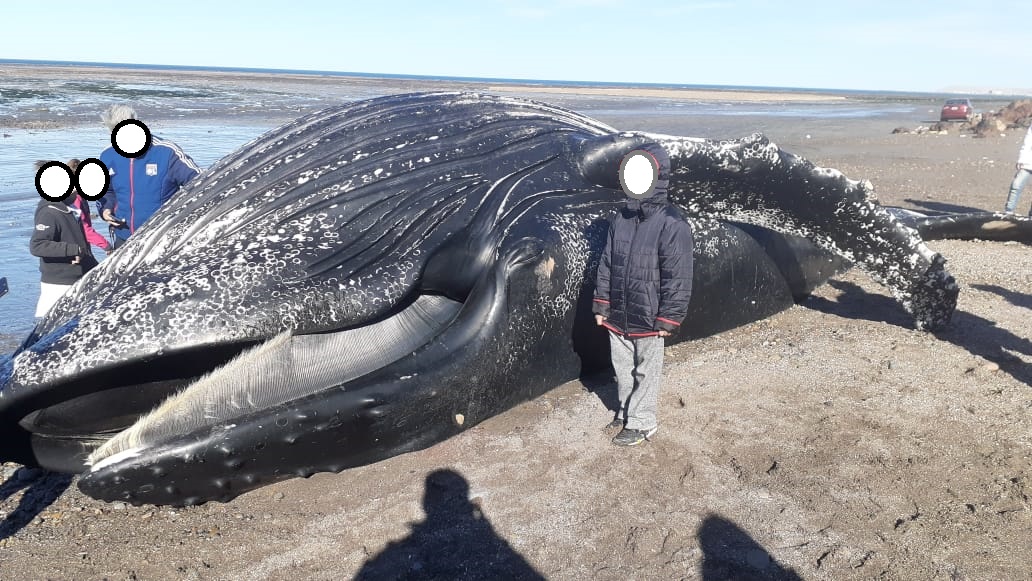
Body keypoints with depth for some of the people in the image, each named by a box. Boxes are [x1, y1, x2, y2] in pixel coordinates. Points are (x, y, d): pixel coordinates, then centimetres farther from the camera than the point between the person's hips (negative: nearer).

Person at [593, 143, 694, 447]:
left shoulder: (673, 225, -16)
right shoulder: (621, 219, 4)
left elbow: (678, 277, -15)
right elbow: (606, 265, 10)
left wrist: (667, 320, -15)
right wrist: (601, 306, 9)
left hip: (648, 320, -6)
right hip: (617, 317, 6)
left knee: (646, 371, 11)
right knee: (622, 367, 20)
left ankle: (641, 423, 27)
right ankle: (626, 410, 40)